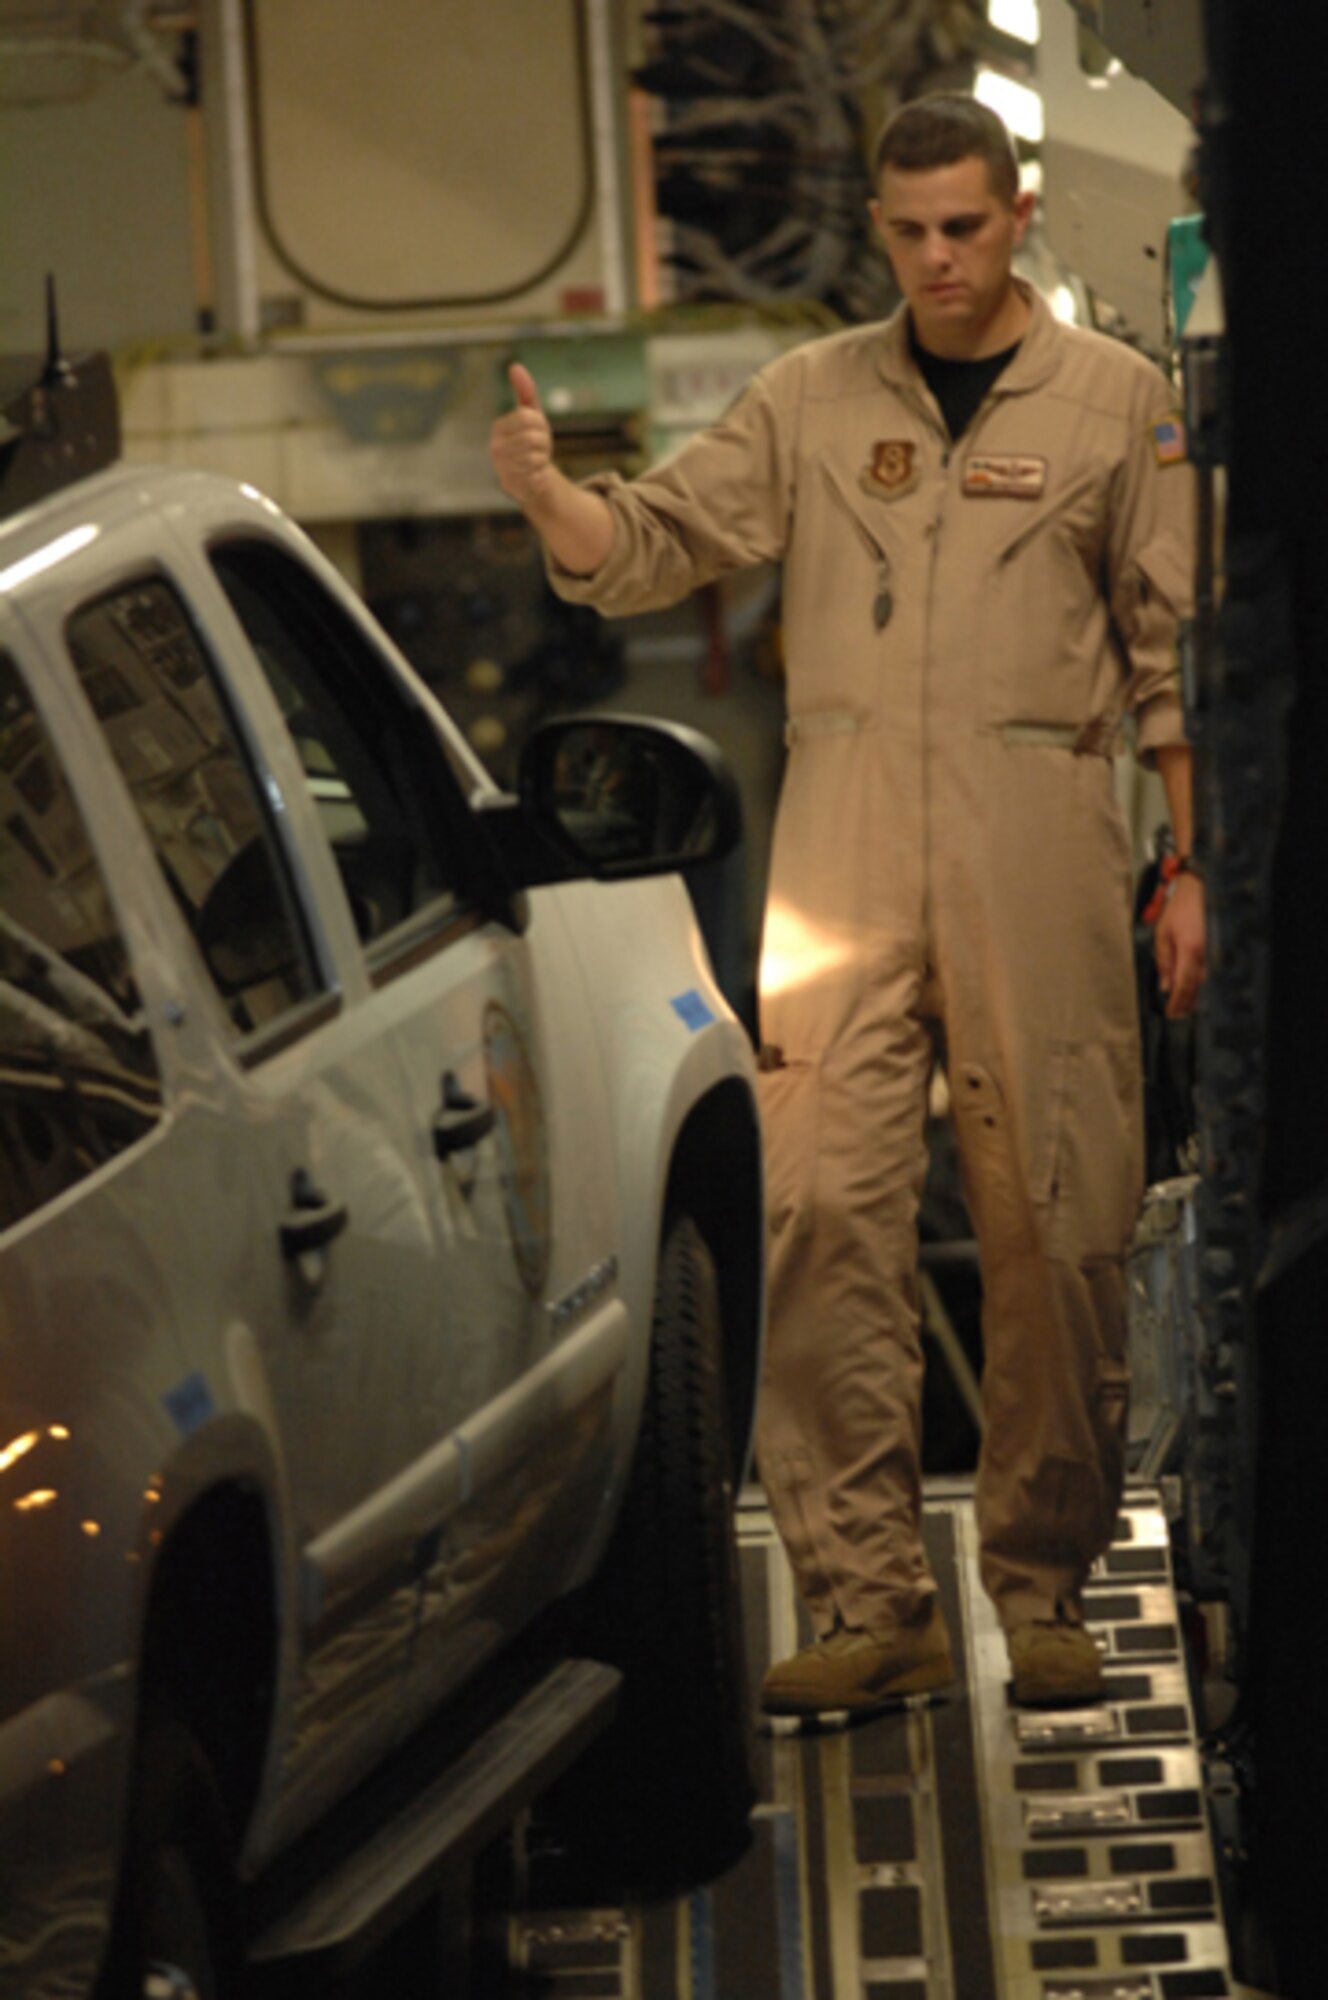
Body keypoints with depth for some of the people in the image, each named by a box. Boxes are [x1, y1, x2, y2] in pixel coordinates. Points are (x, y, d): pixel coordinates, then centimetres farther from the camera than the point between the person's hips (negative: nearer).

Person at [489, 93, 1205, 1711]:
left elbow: (1173, 651, 9)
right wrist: (547, 494, -13)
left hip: (1036, 824, -1)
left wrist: (1194, 868, 4)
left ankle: (1042, 1592, 9)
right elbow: (650, 548, 9)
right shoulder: (810, 397, 13)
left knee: (1058, 1218, -2)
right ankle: (869, 1599, -6)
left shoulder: (1112, 398, 9)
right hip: (844, 822, 1)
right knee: (827, 1202, -9)